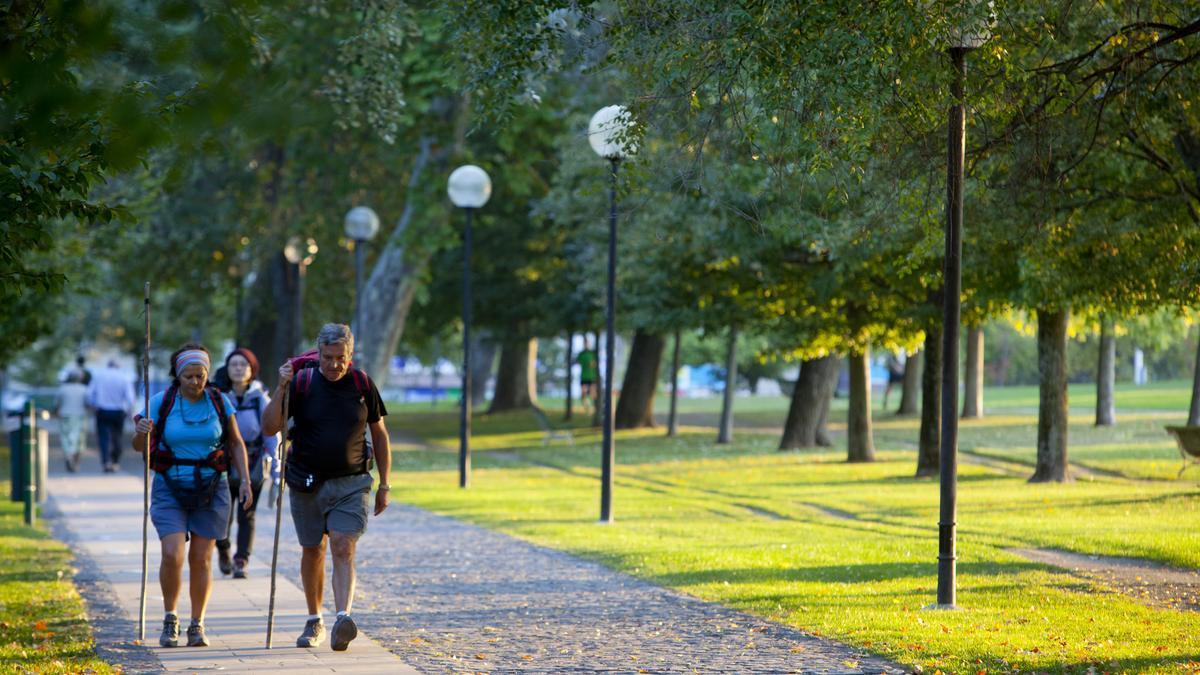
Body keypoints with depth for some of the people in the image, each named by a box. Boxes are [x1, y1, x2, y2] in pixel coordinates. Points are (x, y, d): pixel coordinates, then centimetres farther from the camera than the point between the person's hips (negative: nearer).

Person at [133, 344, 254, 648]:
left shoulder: (219, 402, 1)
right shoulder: (161, 402, -4)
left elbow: (236, 443, 9)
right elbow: (140, 447, -2)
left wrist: (245, 480, 0)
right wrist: (141, 433, -25)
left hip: (211, 489, 1)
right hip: (170, 489, -1)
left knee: (201, 559, 1)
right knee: (172, 555, -14)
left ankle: (197, 626, 14)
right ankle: (169, 619, 7)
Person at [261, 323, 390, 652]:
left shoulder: (362, 384, -1)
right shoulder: (301, 382, -5)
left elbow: (379, 435, 8)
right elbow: (270, 427, -9)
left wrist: (384, 485, 7)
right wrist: (281, 389, -23)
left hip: (351, 483, -1)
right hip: (307, 483, 1)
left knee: (343, 550, -15)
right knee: (312, 552, 10)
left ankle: (343, 618, -28)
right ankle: (314, 622, 24)